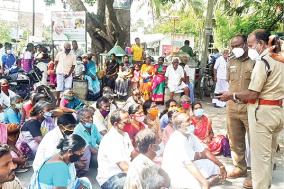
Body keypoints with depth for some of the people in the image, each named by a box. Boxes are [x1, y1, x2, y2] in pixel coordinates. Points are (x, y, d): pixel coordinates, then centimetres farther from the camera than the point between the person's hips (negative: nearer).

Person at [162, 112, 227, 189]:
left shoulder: (190, 135, 0)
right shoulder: (178, 140, -27)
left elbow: (204, 152, 5)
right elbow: (188, 164, -34)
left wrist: (221, 166, -1)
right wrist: (204, 183, -37)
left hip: (185, 167, 9)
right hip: (174, 174, -9)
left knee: (215, 168, 7)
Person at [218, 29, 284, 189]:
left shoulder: (263, 61, -18)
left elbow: (252, 94, -20)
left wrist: (232, 95, -6)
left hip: (263, 111, -9)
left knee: (260, 153, 4)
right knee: (269, 150, 21)